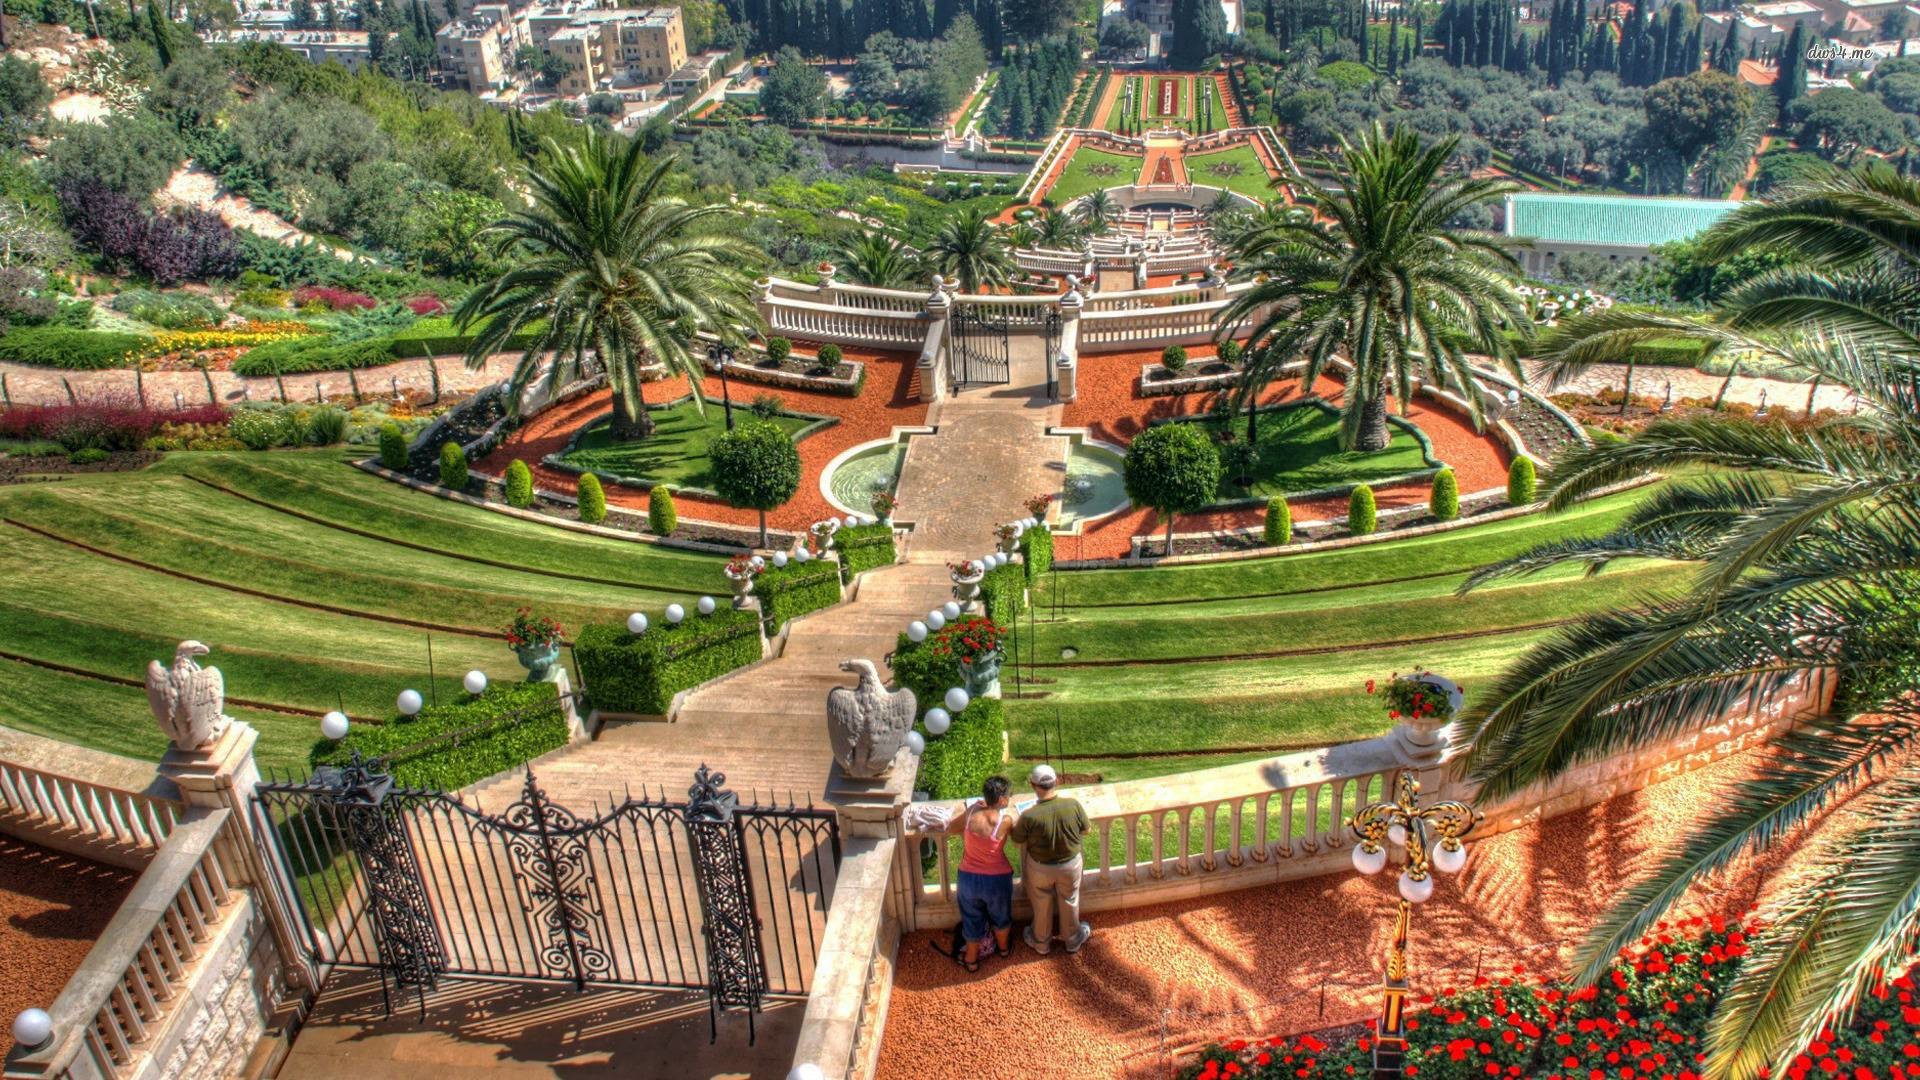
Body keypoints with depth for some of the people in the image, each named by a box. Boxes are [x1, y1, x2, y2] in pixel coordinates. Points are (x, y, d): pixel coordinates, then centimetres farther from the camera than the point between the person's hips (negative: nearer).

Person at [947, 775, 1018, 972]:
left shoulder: (972, 811, -15)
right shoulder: (1007, 817, -24)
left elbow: (950, 828, 2)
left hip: (969, 876, 2)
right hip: (997, 879, -1)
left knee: (972, 919, 24)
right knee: (1000, 916, 29)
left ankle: (971, 960, 40)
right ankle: (1003, 948, 52)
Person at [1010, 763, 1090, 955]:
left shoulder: (1029, 817, -32)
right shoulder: (1074, 805, -26)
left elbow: (1017, 841, -13)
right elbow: (1085, 831, -7)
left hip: (1041, 868, -1)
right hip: (1070, 864, 1)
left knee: (1042, 905, 26)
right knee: (1069, 902, 28)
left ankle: (1042, 943, 48)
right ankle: (1073, 940, 50)